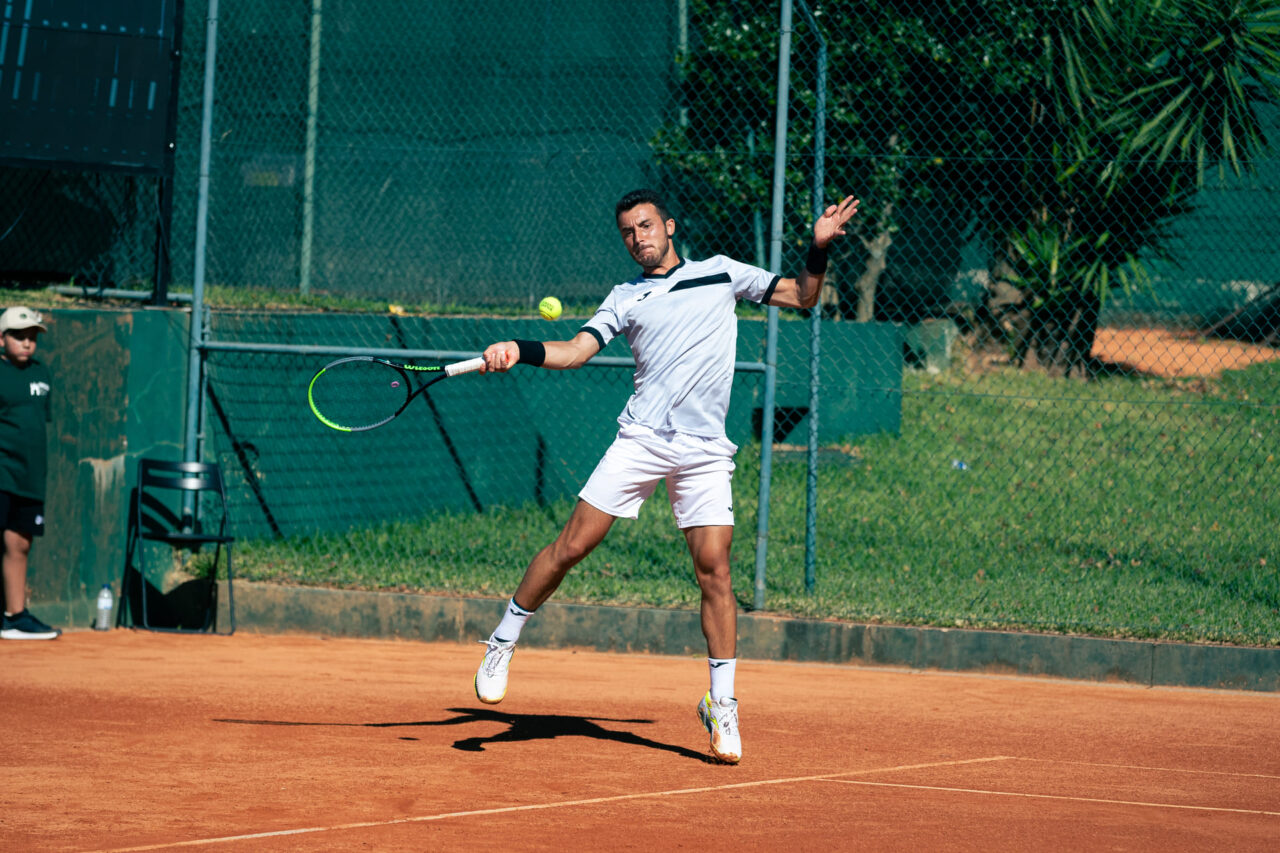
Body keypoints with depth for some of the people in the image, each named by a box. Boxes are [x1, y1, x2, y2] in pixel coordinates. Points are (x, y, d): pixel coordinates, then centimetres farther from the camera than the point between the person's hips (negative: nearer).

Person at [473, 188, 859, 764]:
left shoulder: (721, 272, 15)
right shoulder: (626, 297, 13)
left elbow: (801, 296, 18)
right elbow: (574, 351, 2)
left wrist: (819, 249, 1)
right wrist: (518, 350, -15)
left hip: (705, 452, 0)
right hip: (641, 437, 0)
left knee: (714, 570, -8)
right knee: (571, 546, -5)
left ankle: (722, 706, 0)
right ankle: (503, 643, 13)